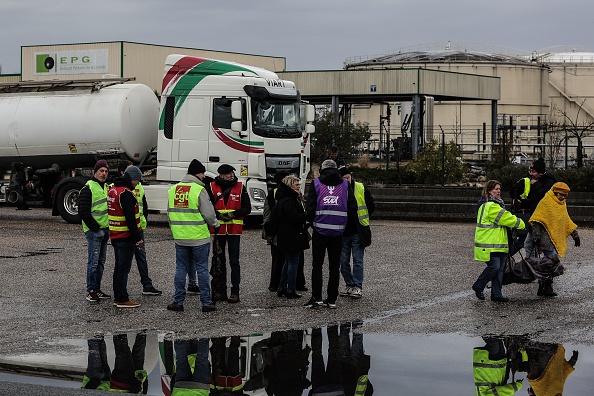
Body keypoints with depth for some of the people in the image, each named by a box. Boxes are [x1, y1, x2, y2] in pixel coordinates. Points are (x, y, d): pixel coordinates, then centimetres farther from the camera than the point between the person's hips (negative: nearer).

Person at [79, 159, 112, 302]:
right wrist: (95, 227, -15)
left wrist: (108, 227, 14)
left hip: (105, 230, 8)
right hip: (94, 231, -8)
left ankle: (97, 289, 19)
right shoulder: (88, 188, -10)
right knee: (93, 262, -7)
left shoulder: (106, 187, 16)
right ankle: (91, 291, -2)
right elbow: (83, 212, -15)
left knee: (101, 261, 12)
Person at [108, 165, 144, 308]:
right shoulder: (126, 193, -18)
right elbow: (130, 218, -22)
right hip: (126, 238, -10)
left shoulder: (113, 189, 13)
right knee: (124, 268, -5)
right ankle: (122, 299, -2)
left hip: (115, 236, 10)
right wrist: (138, 237, -18)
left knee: (119, 267, 15)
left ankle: (117, 297, 21)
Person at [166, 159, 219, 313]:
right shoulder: (199, 190, -12)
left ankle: (178, 301, 12)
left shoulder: (173, 190, 7)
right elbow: (208, 213, -13)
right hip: (199, 237, -5)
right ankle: (206, 302, 6)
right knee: (202, 269, 3)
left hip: (180, 237, 5)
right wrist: (215, 224, 7)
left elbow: (169, 213, 13)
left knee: (181, 269, 12)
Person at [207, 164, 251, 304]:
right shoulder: (212, 187, 0)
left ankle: (235, 292, 3)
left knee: (234, 261, -1)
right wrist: (218, 215, -15)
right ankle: (220, 291, 16)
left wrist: (233, 214, -14)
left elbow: (247, 208, 1)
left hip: (234, 230, -1)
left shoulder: (240, 187, 2)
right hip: (218, 229, 1)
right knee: (219, 261, 9)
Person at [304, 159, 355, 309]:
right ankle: (332, 299, 7)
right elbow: (353, 205, 4)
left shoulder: (316, 184, 1)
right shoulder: (345, 184, 6)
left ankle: (316, 297, -1)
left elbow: (310, 207, -5)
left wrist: (310, 221, 11)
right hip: (338, 230, 2)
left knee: (317, 264, 5)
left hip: (320, 229, -2)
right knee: (334, 265, 8)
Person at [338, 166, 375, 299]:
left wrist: (362, 219, 9)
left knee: (357, 260, -4)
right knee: (343, 261, 7)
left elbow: (371, 207, 9)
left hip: (357, 232, -2)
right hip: (342, 232, 2)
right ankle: (349, 285, 18)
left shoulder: (361, 189, -2)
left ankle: (357, 287, -2)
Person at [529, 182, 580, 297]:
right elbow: (536, 220, -12)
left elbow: (567, 221, 29)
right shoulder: (545, 202, -7)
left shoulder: (562, 204, 18)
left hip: (557, 239, 8)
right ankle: (547, 287, -14)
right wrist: (536, 236, -19)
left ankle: (542, 288, 9)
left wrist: (575, 235, 27)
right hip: (546, 238, -8)